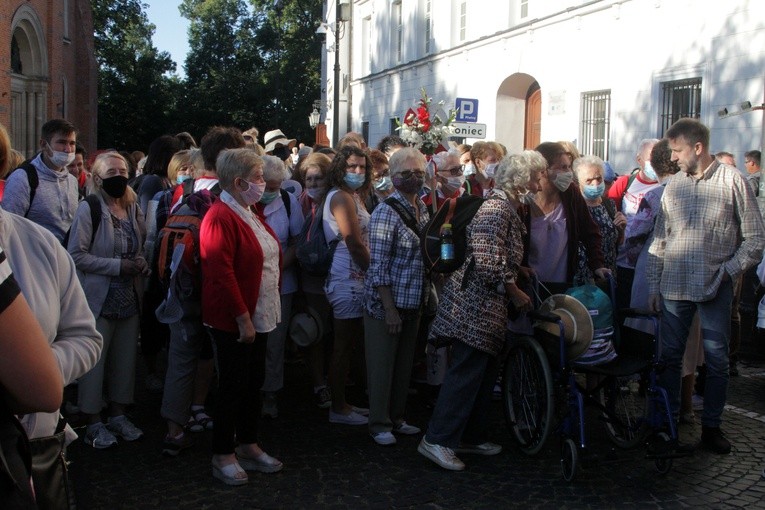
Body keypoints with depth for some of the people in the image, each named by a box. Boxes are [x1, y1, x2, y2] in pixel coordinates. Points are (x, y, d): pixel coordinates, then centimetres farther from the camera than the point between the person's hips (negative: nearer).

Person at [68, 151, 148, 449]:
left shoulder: (133, 208, 10)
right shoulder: (89, 209, -9)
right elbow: (76, 255, -14)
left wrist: (141, 264, 0)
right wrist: (118, 266, -18)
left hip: (129, 297, 6)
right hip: (99, 298, -6)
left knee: (125, 357, 11)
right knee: (95, 360, 1)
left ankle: (118, 414, 26)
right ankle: (93, 422, 14)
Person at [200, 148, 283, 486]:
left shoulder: (249, 214, 11)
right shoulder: (220, 218, -19)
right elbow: (221, 274, -24)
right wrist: (243, 319, -22)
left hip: (259, 316, 9)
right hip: (233, 321, -9)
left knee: (254, 383, 16)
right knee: (233, 387, 2)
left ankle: (248, 445, 30)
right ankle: (222, 455, 16)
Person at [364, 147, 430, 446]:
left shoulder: (422, 208, 8)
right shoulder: (386, 212, -15)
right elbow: (378, 264, -18)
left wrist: (424, 298, 14)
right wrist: (389, 309, -19)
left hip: (413, 302, 7)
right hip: (385, 303, -7)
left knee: (404, 363, 16)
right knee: (382, 365, 4)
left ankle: (396, 418, 30)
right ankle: (379, 424, 17)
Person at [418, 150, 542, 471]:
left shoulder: (508, 208, 16)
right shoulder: (496, 209, -16)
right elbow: (487, 263, -23)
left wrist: (521, 270, 11)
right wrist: (515, 292, -14)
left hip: (486, 304, 11)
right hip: (475, 303, -11)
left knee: (485, 374, 15)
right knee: (466, 373, -9)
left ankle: (471, 437, 25)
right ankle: (437, 440, -4)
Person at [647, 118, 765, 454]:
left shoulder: (732, 181, -4)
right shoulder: (673, 186, 7)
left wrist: (728, 271, -10)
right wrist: (653, 287, 8)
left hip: (715, 288, -3)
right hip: (674, 287, 3)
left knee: (716, 360, 6)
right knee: (670, 357, 8)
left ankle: (711, 426, 19)